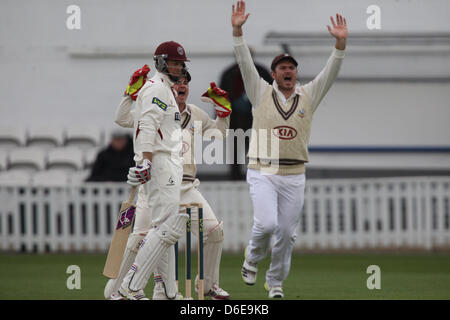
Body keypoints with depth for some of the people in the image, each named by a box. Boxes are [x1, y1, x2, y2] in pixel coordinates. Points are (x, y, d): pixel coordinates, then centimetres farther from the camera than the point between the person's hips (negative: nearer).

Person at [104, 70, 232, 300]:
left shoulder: (196, 115, 15)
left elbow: (218, 135, 29)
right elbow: (122, 119, -11)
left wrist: (223, 111, 15)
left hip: (187, 187, 5)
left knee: (215, 230, -4)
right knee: (140, 237, -13)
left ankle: (209, 285, 14)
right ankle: (113, 289, -1)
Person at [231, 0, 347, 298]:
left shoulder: (308, 96, 8)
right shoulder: (261, 93, 4)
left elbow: (331, 72, -3)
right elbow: (245, 62, -5)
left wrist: (341, 42, -18)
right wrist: (237, 30, -18)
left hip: (294, 176, 2)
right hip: (262, 172, -2)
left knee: (287, 232, 3)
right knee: (266, 223, -20)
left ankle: (275, 282, 20)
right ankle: (253, 258, 11)